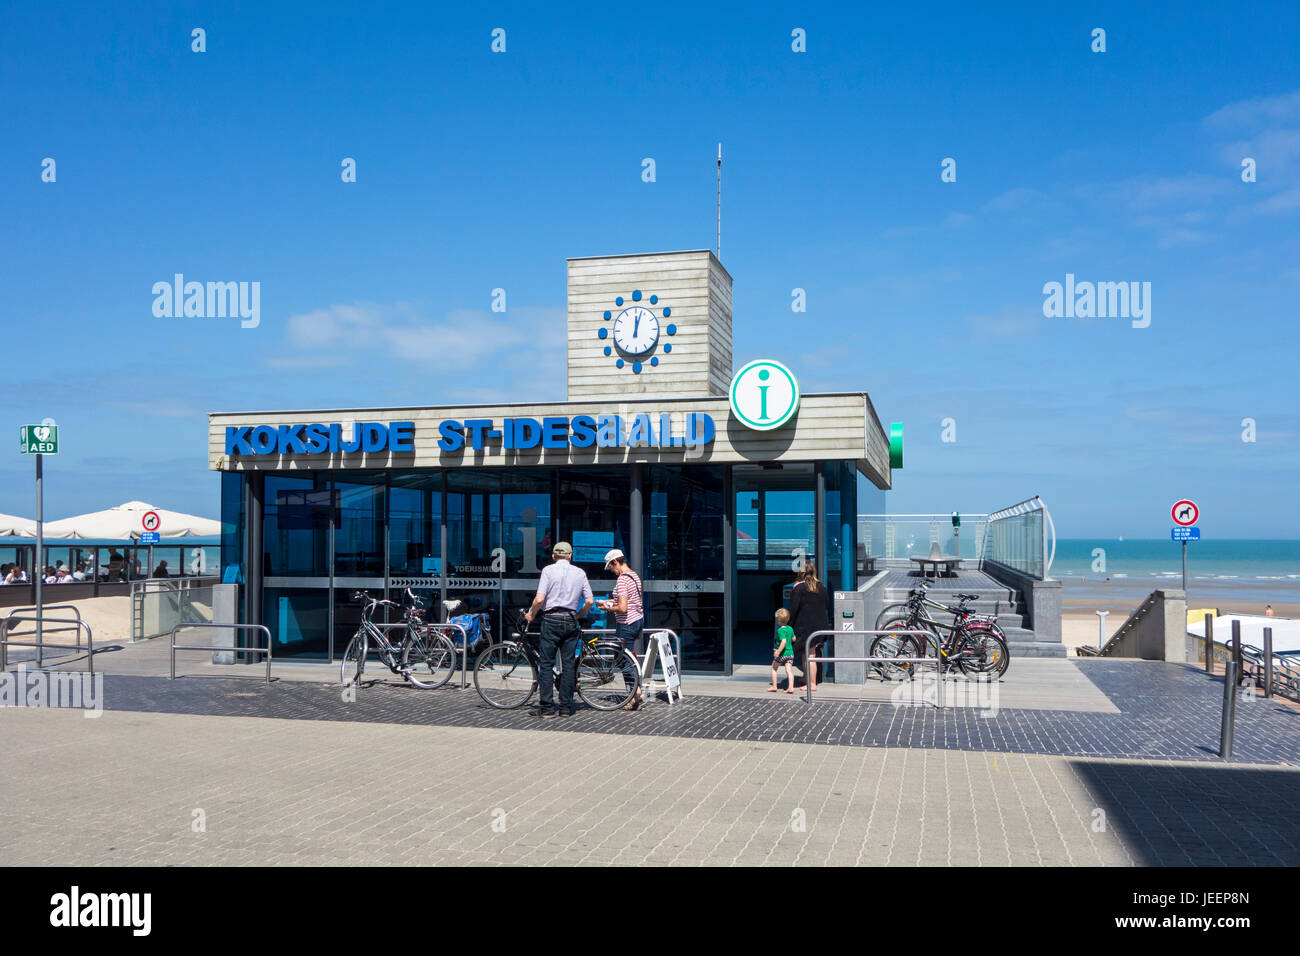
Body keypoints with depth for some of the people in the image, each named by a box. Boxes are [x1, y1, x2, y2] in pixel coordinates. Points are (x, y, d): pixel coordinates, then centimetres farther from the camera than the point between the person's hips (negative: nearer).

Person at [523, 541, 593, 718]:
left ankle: (547, 707, -3)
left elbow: (539, 599, -12)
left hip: (551, 619, -3)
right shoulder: (580, 573, 8)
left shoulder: (548, 570, -3)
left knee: (546, 663, 0)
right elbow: (589, 600, 5)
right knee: (568, 664, 7)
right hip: (571, 621, 3)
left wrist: (531, 614, 4)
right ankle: (566, 708, 8)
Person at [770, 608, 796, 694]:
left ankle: (774, 687, 15)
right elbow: (793, 639, 17)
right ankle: (791, 687, -12)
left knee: (774, 668, 13)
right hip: (790, 653, 6)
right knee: (789, 670, 1)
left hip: (782, 654, -6)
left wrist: (778, 651, -27)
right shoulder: (790, 628, 6)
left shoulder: (780, 630, -16)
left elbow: (784, 641, -27)